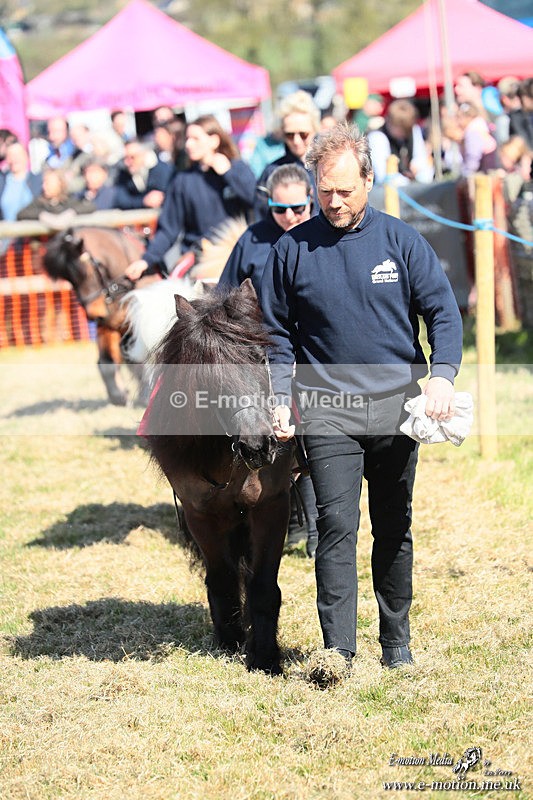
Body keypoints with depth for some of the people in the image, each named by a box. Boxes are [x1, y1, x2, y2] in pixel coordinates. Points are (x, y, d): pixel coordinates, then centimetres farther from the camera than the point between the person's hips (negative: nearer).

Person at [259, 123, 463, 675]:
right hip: (327, 411, -1)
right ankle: (337, 651, -13)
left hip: (396, 407, 1)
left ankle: (396, 644, 22)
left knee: (394, 528, 11)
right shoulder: (292, 248, 2)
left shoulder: (400, 240, 1)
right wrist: (279, 397, -2)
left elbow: (443, 311, 1)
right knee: (337, 526, -12)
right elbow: (277, 333, 9)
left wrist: (443, 374, -15)